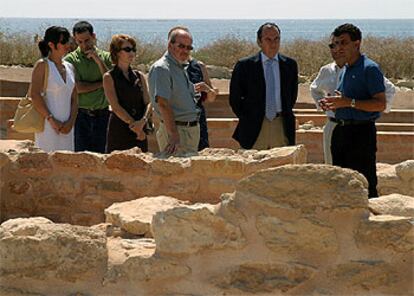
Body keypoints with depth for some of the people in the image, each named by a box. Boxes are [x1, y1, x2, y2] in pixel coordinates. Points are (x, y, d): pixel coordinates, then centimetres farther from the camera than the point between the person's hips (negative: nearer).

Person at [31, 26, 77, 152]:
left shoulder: (69, 67, 14)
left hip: (66, 127, 6)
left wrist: (71, 122, -2)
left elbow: (74, 99, 12)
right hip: (48, 127, -6)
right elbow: (35, 95, -13)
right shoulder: (42, 65, -5)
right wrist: (51, 120, -14)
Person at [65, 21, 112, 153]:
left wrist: (98, 60, -7)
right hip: (81, 116, -2)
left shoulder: (106, 57, 9)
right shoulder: (71, 59, 1)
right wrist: (101, 83, -3)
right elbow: (78, 87, -10)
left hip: (102, 116, 2)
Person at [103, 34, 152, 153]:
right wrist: (133, 123, -16)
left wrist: (143, 121, -14)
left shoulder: (139, 76, 13)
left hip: (140, 132, 4)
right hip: (119, 130, -4)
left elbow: (148, 103, 5)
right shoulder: (109, 77, 0)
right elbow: (116, 106, -9)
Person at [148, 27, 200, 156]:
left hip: (192, 129, 10)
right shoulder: (161, 68, -14)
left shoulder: (181, 68, 17)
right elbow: (163, 104, -22)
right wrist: (174, 135, -26)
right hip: (176, 129, -10)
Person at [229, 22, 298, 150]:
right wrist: (247, 119, 3)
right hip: (254, 128, -2)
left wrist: (285, 115, 12)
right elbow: (235, 99, 5)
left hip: (282, 128, 2)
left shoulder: (290, 64, 8)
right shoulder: (244, 65, 0)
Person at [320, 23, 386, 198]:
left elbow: (380, 104, -17)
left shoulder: (370, 68, -9)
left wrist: (349, 102, -22)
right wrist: (331, 104, 7)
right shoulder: (345, 70, 18)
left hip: (361, 132, -9)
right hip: (341, 130, 9)